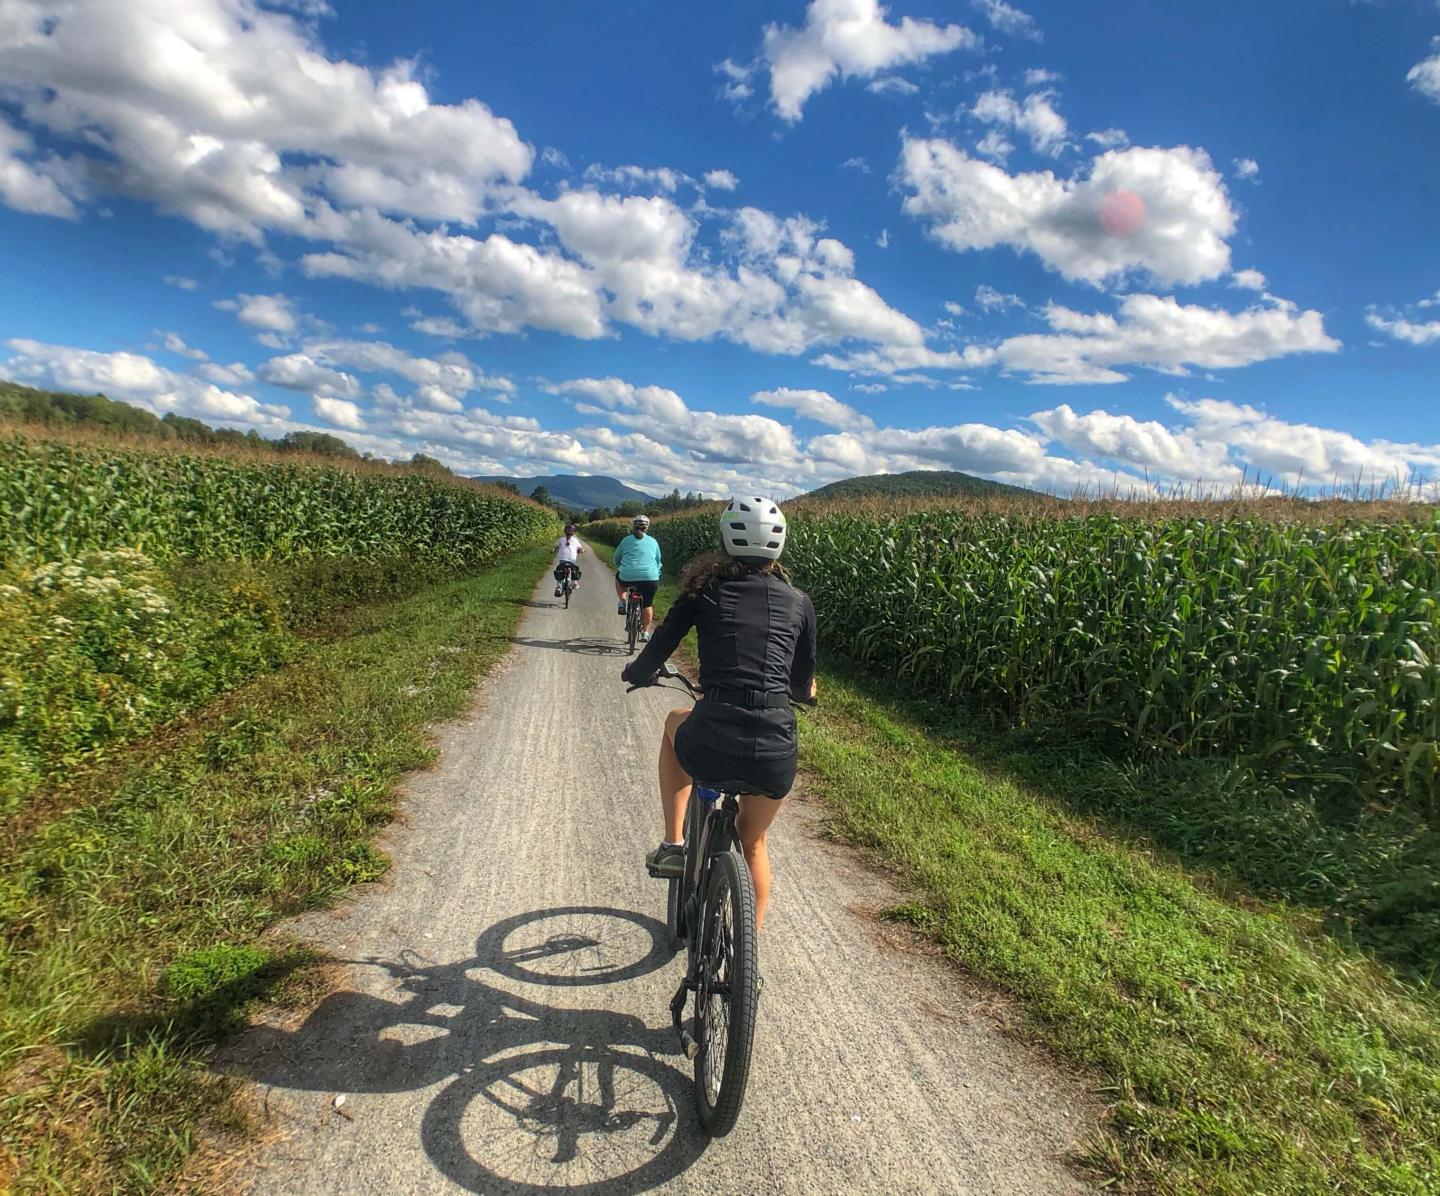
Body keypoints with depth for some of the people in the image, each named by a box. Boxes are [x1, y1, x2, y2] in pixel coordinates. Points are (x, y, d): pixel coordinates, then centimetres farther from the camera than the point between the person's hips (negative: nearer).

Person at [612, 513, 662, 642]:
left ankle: (622, 602, 18)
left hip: (628, 577, 0)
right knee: (648, 605, 18)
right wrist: (657, 576, 35)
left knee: (618, 578, 33)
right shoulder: (653, 541, 11)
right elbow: (658, 561, 21)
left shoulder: (627, 540, 10)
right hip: (650, 578, 0)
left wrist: (619, 568, 41)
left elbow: (616, 558, 22)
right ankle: (645, 632, 20)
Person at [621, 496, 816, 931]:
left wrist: (633, 673, 33)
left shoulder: (705, 590, 7)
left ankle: (673, 845, 31)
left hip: (710, 748, -2)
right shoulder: (798, 602, 11)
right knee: (753, 842, 32)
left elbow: (652, 660, 9)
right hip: (776, 753, 2)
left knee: (675, 722, 36)